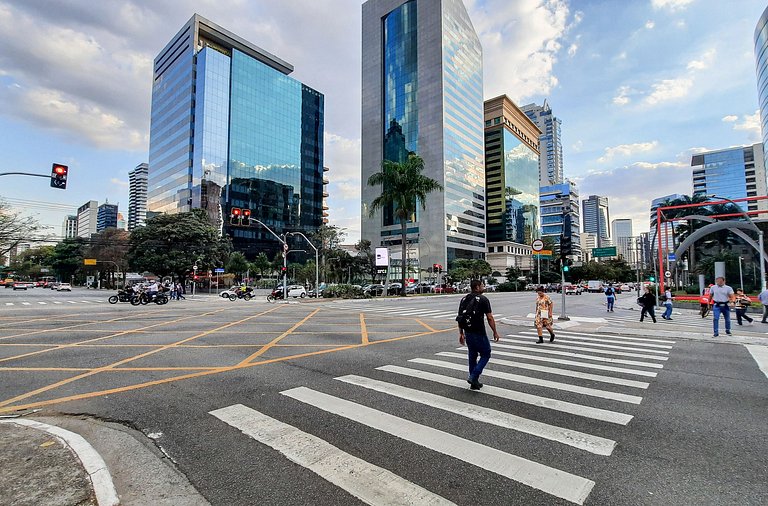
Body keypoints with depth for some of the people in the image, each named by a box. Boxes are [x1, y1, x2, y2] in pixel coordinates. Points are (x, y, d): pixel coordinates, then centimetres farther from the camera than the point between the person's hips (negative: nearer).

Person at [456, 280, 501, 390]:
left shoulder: (464, 299, 9)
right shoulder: (483, 299, -9)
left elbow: (460, 317, 9)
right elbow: (490, 318, -11)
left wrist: (461, 333, 14)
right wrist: (495, 332, -1)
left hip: (467, 333, 6)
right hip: (479, 333, -6)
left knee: (472, 356, 16)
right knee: (485, 354, 9)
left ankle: (474, 382, 22)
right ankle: (473, 377, -1)